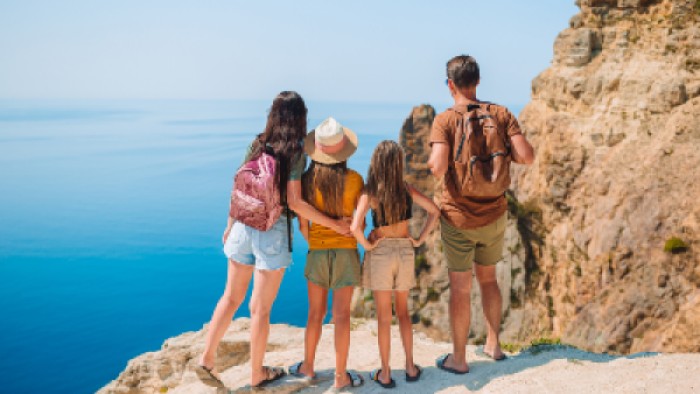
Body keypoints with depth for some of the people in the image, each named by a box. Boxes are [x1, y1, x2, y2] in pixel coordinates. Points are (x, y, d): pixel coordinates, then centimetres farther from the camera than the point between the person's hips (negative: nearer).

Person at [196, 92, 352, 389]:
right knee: (261, 308, 7)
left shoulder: (257, 145, 4)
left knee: (231, 297, 19)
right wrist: (334, 224, -12)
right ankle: (257, 373, 24)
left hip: (243, 226, 5)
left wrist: (230, 225, 19)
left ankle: (207, 360, 22)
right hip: (272, 232, -5)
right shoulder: (295, 153, -11)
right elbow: (294, 202, -17)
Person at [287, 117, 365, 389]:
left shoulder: (307, 180, -7)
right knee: (342, 315, 5)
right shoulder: (354, 179, -10)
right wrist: (361, 240, 14)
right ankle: (341, 376, 13)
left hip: (317, 253, 1)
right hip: (346, 251, -1)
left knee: (315, 313, 15)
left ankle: (308, 366, 30)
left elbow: (302, 224, -3)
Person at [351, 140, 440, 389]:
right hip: (405, 252, 3)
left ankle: (385, 374, 16)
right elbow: (434, 211, -2)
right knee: (403, 312, 20)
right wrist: (419, 240, 2)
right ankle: (410, 367, 25)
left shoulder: (370, 193, -13)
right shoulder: (406, 189, -4)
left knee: (384, 317, 7)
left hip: (380, 253, -3)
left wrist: (367, 245, -8)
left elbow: (355, 227, -25)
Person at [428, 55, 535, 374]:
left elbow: (438, 168, -26)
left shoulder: (444, 121, -13)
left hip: (459, 218, -4)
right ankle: (493, 344, 35)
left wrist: (431, 162, -2)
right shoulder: (501, 114, -2)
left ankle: (458, 359, 20)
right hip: (494, 215, 4)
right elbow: (527, 157, -10)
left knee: (459, 288, 7)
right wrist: (502, 153, 9)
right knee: (488, 278, 23)